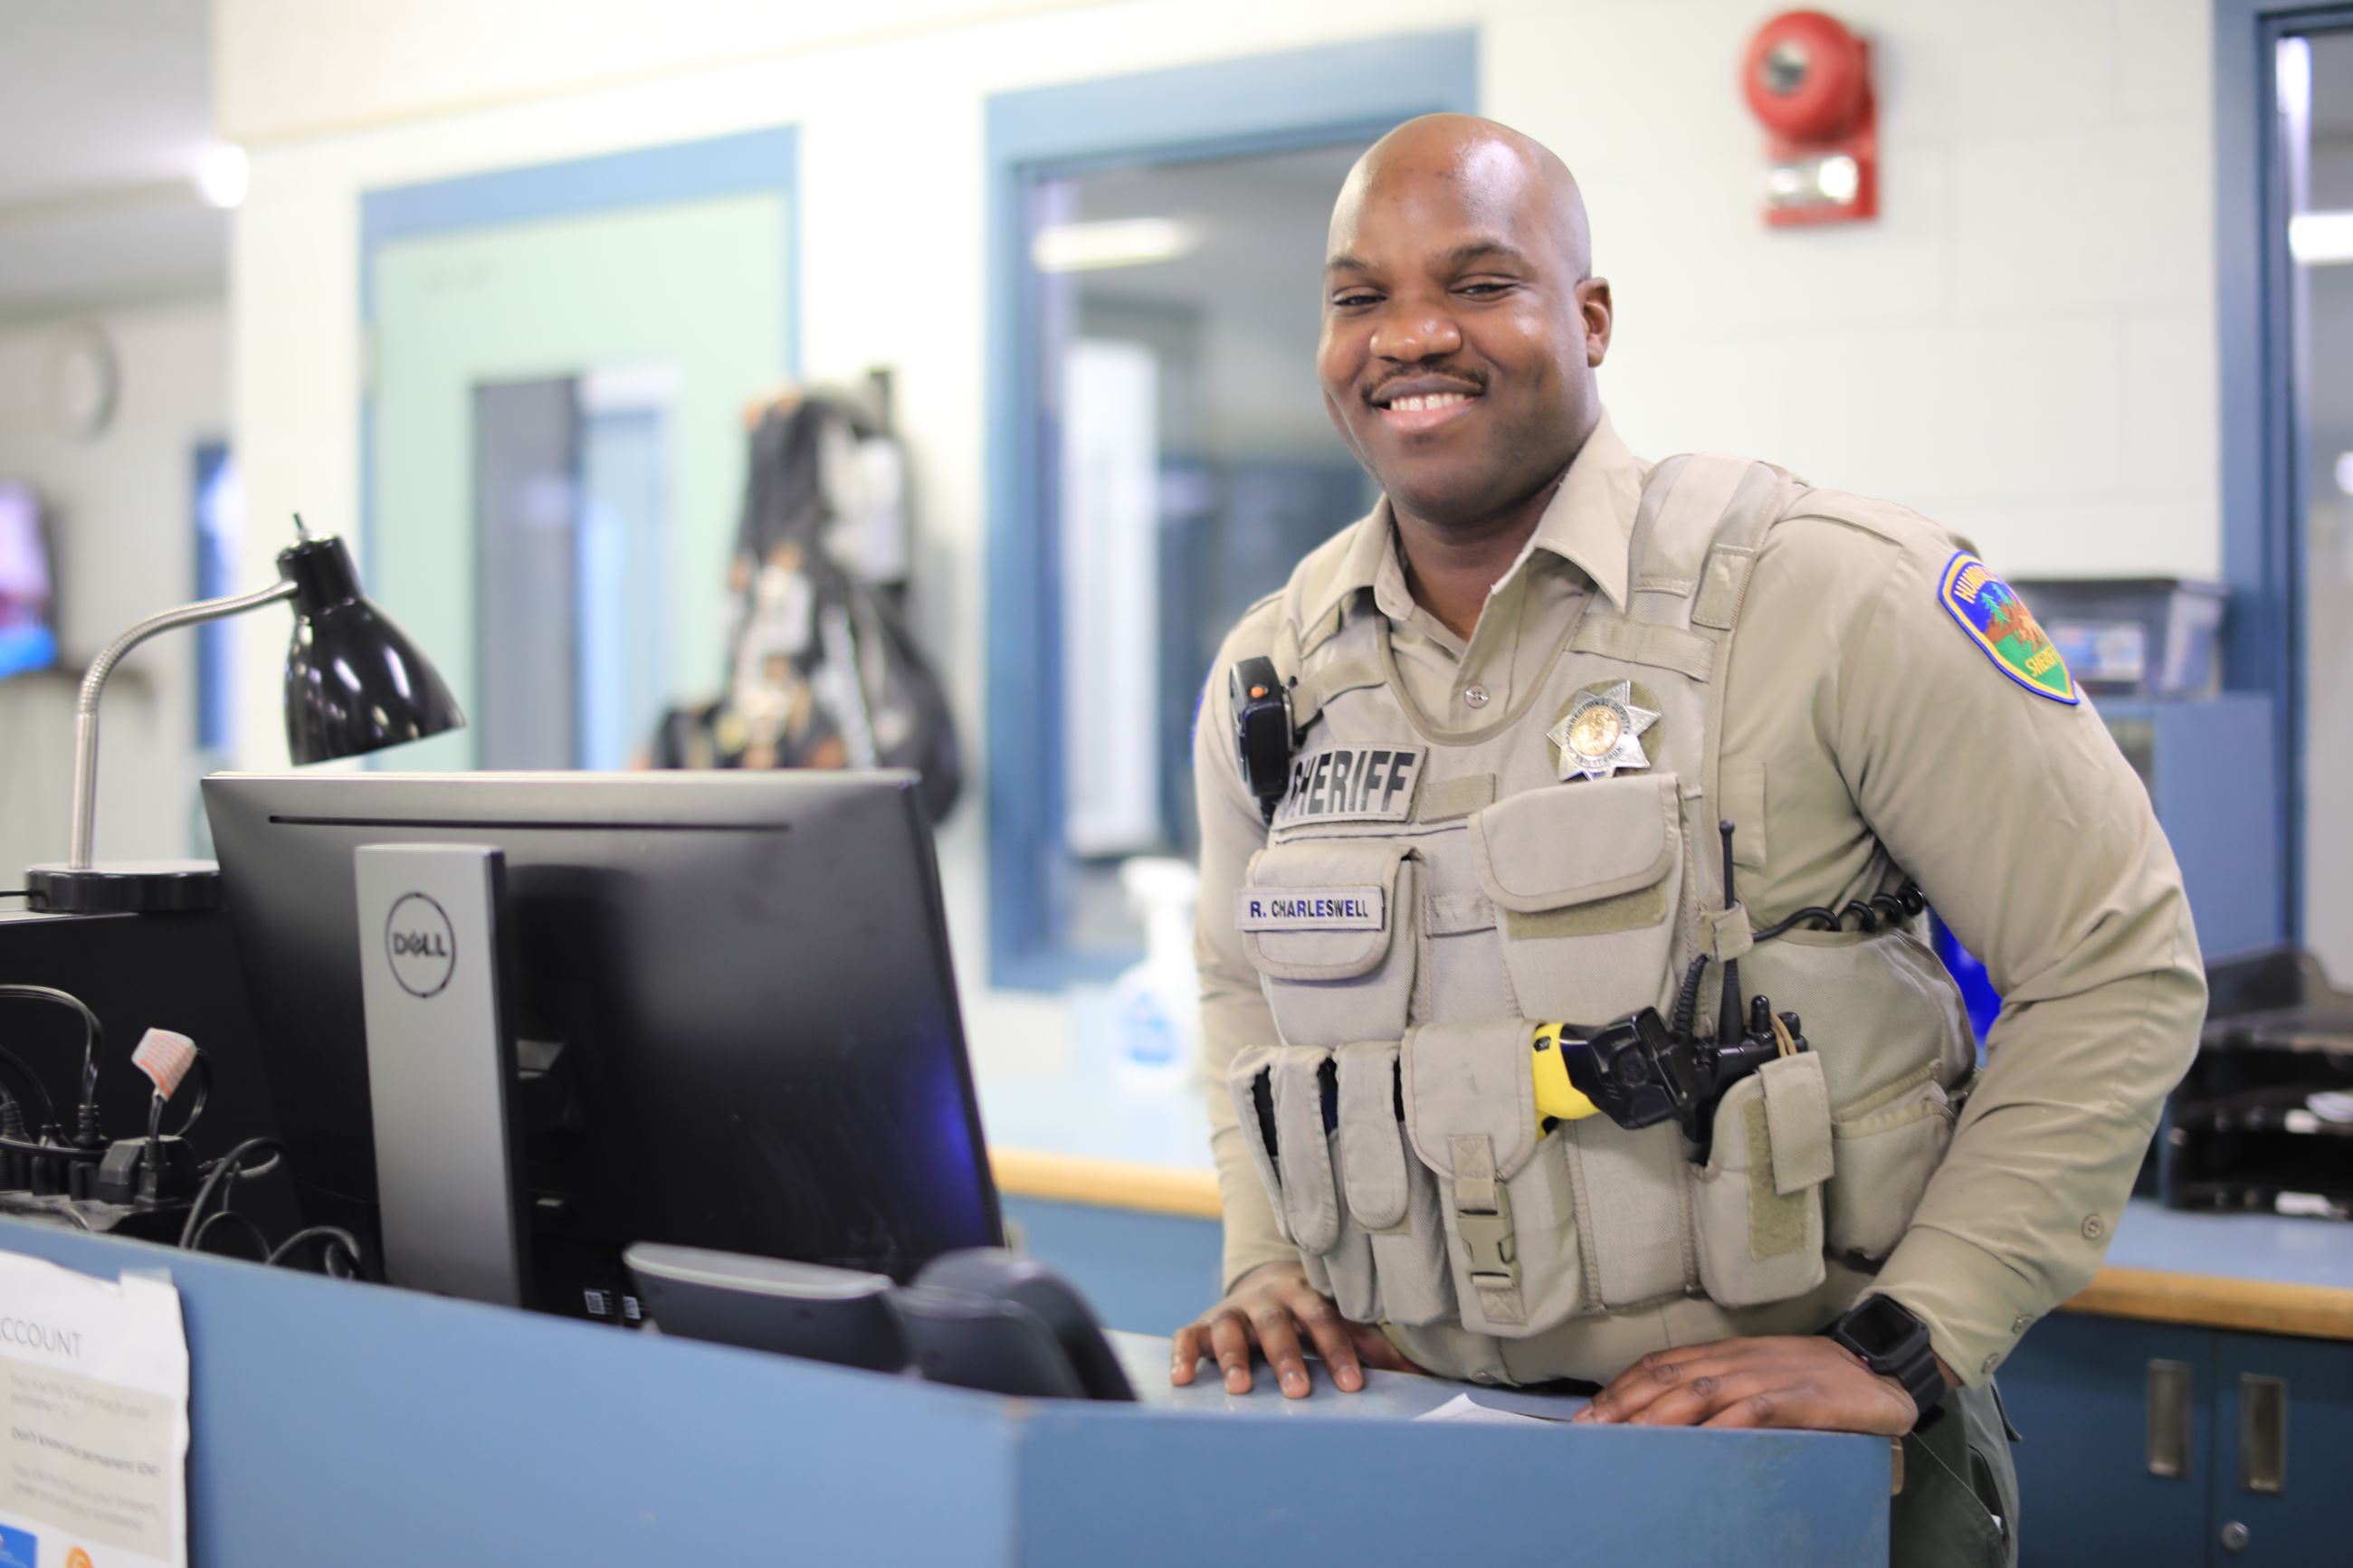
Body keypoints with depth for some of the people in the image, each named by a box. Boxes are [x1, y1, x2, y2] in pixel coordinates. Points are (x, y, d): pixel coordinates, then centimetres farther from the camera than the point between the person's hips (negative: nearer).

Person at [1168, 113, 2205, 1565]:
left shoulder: (1829, 591, -11)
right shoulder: (1271, 669, 4)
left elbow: (2117, 965, -8)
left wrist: (1906, 1348, -11)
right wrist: (1265, 1265, 6)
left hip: (1795, 1447, -4)